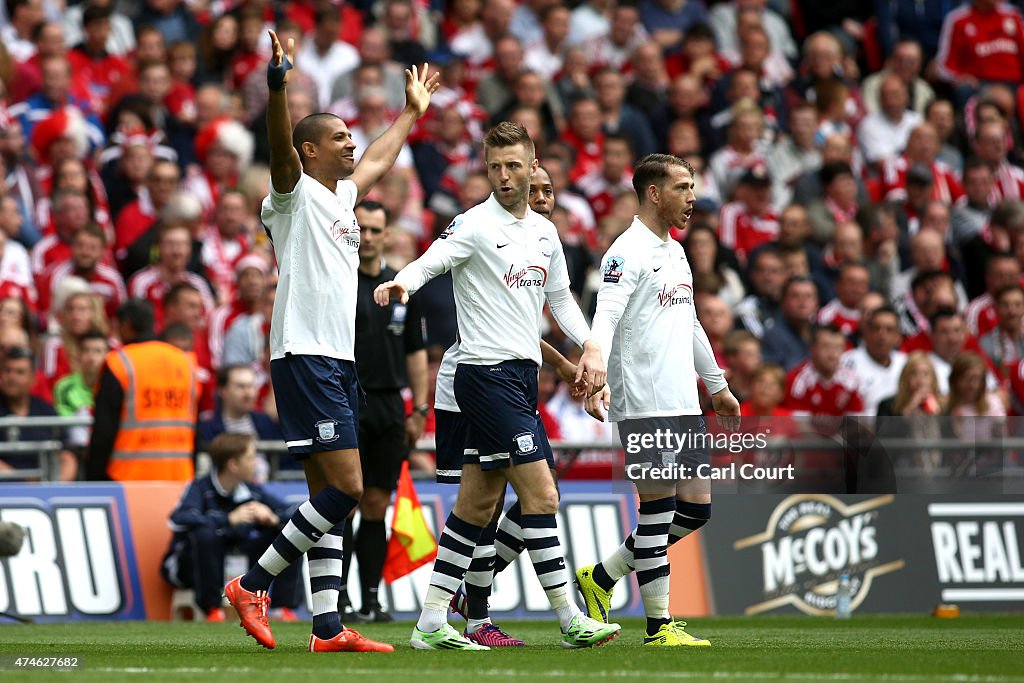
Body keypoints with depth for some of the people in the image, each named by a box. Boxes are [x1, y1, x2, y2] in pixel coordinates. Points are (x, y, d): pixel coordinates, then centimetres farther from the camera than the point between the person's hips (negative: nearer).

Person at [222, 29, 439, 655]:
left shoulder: (341, 195, 20)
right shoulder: (296, 193, -4)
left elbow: (379, 161, 40)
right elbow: (281, 147, -25)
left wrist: (412, 111, 50)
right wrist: (279, 84, -39)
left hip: (339, 361, 9)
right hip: (305, 356, -9)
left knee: (332, 495, 5)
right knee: (345, 487, -15)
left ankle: (328, 627, 4)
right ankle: (252, 585, -7)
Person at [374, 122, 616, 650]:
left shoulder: (544, 231, 15)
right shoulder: (476, 225, -9)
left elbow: (560, 297, 24)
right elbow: (429, 262, -23)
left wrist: (589, 347, 10)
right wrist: (401, 283, -45)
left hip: (521, 377, 8)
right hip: (487, 373, -8)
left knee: (477, 504, 8)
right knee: (541, 494, -10)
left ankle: (431, 624, 10)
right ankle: (570, 621, -7)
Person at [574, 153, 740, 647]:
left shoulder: (676, 253, 18)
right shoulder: (628, 252, -10)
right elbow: (605, 317, -22)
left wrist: (718, 386, 35)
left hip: (683, 403, 9)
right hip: (645, 404, -9)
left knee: (696, 509, 8)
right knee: (658, 509, -5)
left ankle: (601, 577, 20)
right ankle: (658, 625, 2)